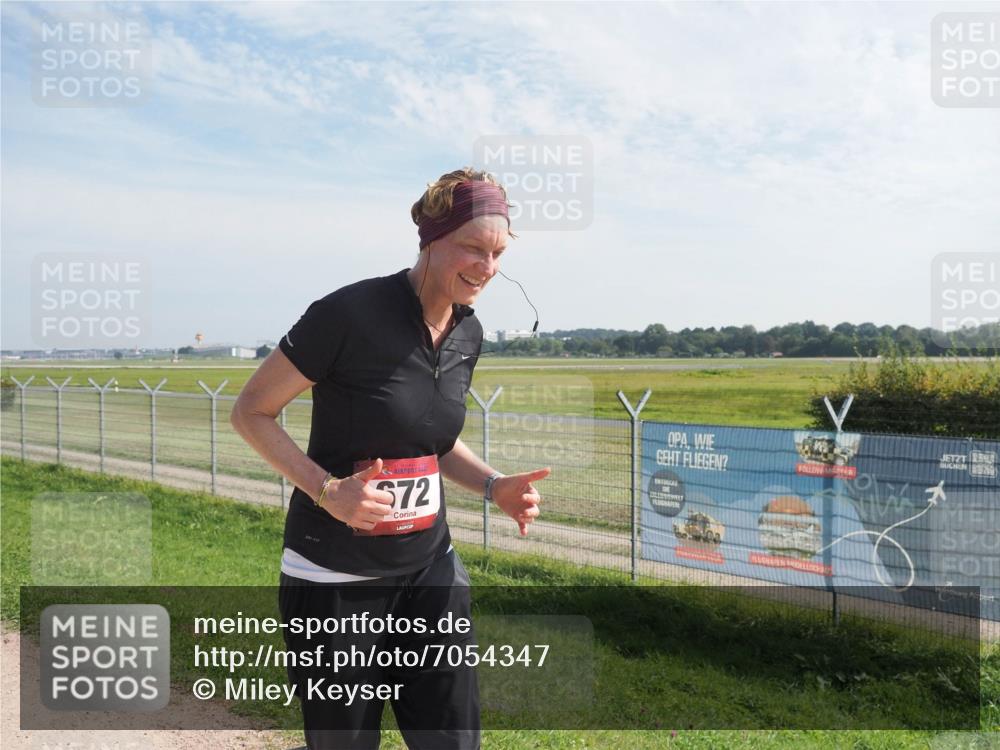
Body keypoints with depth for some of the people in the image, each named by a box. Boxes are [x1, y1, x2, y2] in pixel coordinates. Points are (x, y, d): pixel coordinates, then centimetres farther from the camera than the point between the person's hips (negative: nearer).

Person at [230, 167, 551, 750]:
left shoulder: (468, 334, 2)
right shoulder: (351, 313, -19)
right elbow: (251, 412, -10)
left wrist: (495, 486, -1)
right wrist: (326, 490, -24)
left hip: (431, 571, 6)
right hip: (336, 580, -5)